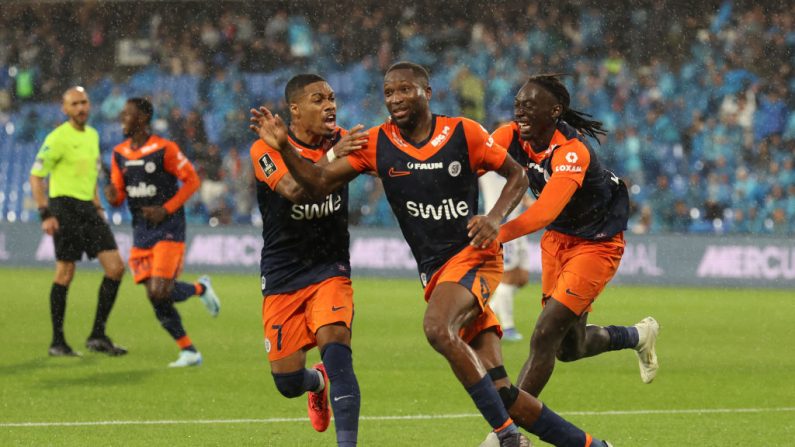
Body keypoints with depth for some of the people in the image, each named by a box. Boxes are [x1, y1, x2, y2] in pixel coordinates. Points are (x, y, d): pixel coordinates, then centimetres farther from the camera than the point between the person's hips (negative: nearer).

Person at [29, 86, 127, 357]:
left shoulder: (92, 135, 15)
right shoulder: (58, 138, -8)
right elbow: (36, 176, -9)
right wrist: (45, 214, -16)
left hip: (88, 207, 7)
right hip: (65, 207, -7)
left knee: (116, 268, -2)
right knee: (65, 273, -5)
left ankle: (98, 335, 4)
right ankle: (57, 342, 5)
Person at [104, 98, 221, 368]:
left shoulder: (164, 149, -11)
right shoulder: (119, 154, 8)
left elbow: (192, 181, -8)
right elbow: (119, 195, 12)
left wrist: (166, 209, -16)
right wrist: (113, 196, -13)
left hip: (168, 229, -6)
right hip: (141, 232, 6)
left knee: (160, 291, -18)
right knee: (155, 297, 0)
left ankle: (201, 288, 13)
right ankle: (189, 352, 10)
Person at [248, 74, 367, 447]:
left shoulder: (343, 141, -1)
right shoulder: (267, 149, -13)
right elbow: (294, 190, -30)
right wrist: (332, 156, -38)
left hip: (330, 268, 1)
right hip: (282, 273, -1)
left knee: (335, 343, -26)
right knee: (288, 383, 4)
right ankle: (317, 382, 42)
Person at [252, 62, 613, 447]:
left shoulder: (463, 133, -5)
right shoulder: (376, 144, 3)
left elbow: (517, 175, 5)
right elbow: (318, 183, 1)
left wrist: (495, 219, -12)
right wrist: (284, 147, -14)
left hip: (473, 254, -4)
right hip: (435, 272, 4)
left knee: (438, 329, -34)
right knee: (502, 393, -4)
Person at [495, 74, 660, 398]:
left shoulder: (572, 151, -33)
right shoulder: (514, 135, -12)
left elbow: (546, 211, -47)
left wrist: (495, 235, -61)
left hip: (597, 243, -8)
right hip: (558, 238, 8)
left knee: (544, 338, -16)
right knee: (568, 347, 17)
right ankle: (639, 336, 44)